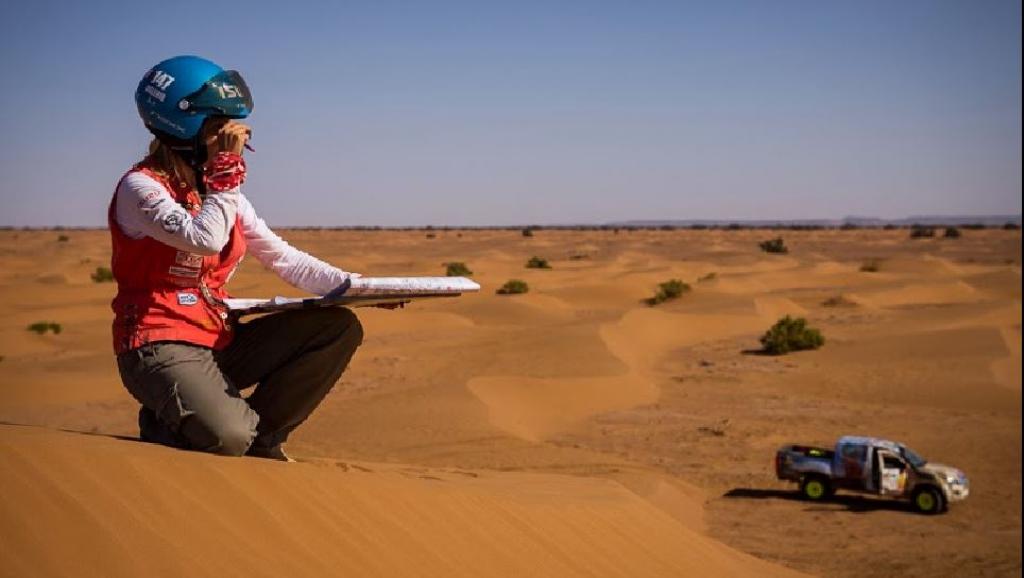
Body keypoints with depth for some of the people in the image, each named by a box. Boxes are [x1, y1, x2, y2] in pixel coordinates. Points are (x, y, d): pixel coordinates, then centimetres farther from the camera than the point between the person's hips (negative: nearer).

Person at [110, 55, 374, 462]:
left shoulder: (221, 189, 13)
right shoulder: (141, 187, -10)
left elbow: (282, 257, 9)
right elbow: (206, 240, -27)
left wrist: (356, 287, -3)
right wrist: (228, 170, -18)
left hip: (218, 341, 8)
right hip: (160, 346, -8)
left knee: (339, 328, -3)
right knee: (227, 437, -33)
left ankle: (259, 441, 0)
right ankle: (166, 425, 4)